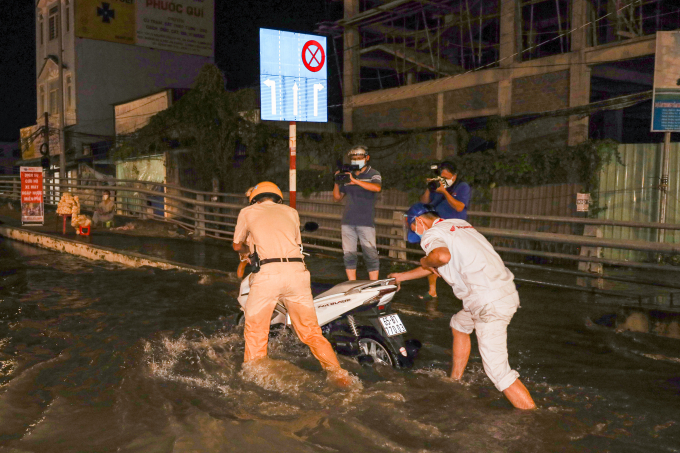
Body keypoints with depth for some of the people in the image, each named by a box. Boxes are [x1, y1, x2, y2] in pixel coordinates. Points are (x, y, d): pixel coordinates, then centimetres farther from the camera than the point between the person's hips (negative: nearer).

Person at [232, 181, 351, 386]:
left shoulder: (247, 212, 18)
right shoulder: (291, 212, 24)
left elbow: (237, 245, 30)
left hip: (268, 272, -3)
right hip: (297, 270, 3)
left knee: (255, 331, 13)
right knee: (310, 330, 10)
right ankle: (336, 372, 4)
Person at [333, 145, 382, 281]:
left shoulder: (373, 174, 4)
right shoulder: (347, 175, 16)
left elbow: (377, 188, -19)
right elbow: (337, 197, 17)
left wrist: (355, 181, -25)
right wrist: (337, 182, -1)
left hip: (366, 222, -4)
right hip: (348, 221, 4)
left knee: (371, 255, -6)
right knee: (348, 255, 5)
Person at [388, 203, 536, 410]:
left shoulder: (431, 234, -3)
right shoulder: (458, 224, 24)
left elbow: (442, 255, -30)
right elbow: (438, 267, 36)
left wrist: (426, 261, -7)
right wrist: (403, 276, 45)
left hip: (490, 303, -10)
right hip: (506, 290, 10)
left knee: (498, 370, -7)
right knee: (459, 323, 31)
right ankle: (455, 381, 40)